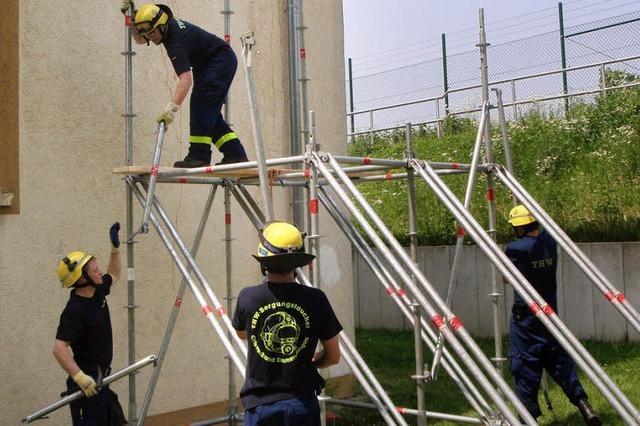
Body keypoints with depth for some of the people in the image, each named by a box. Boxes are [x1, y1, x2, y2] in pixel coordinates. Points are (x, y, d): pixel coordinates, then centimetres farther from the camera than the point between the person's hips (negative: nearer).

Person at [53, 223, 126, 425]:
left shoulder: (96, 291, 4)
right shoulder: (74, 311, -23)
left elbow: (114, 275, 25)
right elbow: (59, 348, -31)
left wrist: (115, 247, 14)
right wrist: (79, 377, -37)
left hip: (100, 379, 10)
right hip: (87, 382, -10)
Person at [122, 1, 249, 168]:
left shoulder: (176, 40, -31)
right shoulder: (167, 25, -3)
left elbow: (186, 79, -41)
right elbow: (139, 40, 17)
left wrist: (172, 108, -48)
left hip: (222, 60, -10)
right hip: (207, 64, 10)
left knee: (201, 103, -21)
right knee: (210, 111, 4)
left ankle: (199, 156, -23)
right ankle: (236, 154, 3)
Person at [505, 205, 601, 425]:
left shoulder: (515, 249, -17)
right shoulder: (550, 242, 0)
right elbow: (539, 233, 24)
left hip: (524, 314, -5)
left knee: (525, 363, 3)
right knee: (559, 358, 12)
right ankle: (582, 402, 3)